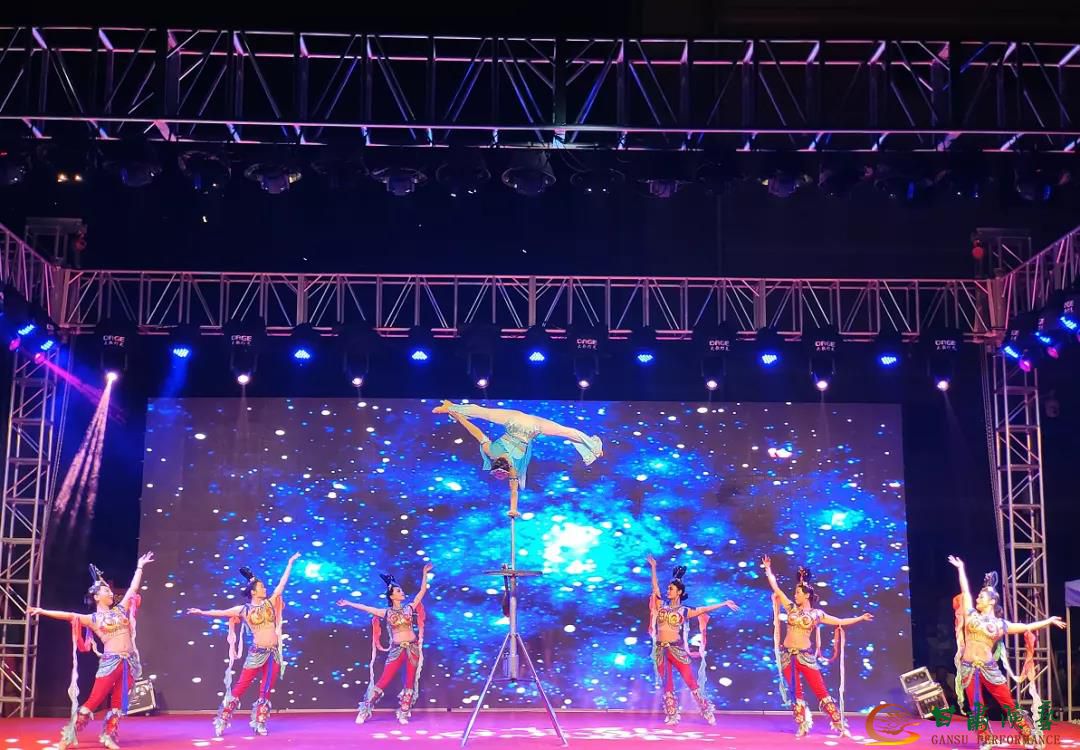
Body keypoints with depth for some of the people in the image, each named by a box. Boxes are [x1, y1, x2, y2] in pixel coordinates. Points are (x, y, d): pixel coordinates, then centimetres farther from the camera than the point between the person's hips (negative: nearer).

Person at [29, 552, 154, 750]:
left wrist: (139, 567, 23)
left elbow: (133, 588, 18)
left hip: (129, 662, 4)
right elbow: (69, 616, -5)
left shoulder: (120, 609, 13)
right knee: (95, 699, -7)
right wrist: (43, 611, -12)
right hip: (110, 662, -4)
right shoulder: (93, 619, 3)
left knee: (118, 702, 4)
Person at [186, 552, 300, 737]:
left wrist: (290, 563, 6)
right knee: (241, 686, 0)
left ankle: (259, 723, 12)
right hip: (257, 652, -2)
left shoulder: (270, 603, 6)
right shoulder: (244, 610, 0)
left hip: (273, 652, 2)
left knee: (266, 690, 4)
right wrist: (202, 612, -1)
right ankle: (222, 720, 7)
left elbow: (282, 582, 6)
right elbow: (222, 612, 2)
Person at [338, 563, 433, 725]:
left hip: (413, 647, 1)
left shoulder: (409, 608, 7)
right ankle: (365, 710, 3)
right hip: (396, 649, -1)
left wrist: (425, 573, 4)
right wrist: (348, 603, 12)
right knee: (384, 680, -4)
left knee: (410, 681, 1)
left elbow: (422, 591, 7)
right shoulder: (386, 612, 5)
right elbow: (365, 608, 10)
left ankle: (403, 714, 10)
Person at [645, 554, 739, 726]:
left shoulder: (684, 611, 3)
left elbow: (705, 609, 4)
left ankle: (707, 711, 7)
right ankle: (672, 716, 12)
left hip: (677, 649, -3)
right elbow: (655, 587, 8)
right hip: (660, 650, 3)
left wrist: (724, 603, 2)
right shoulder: (661, 606, 10)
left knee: (691, 680, -2)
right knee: (666, 684, 5)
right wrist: (653, 568, 6)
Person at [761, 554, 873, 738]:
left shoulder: (816, 614, 3)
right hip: (787, 655, 2)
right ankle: (802, 727, 8)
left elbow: (841, 622, 9)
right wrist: (768, 570, 7)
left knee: (821, 691, -4)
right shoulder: (791, 608, 7)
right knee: (796, 693, 0)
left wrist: (860, 618, 6)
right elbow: (776, 589, 6)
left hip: (805, 655, -2)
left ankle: (840, 725, 0)